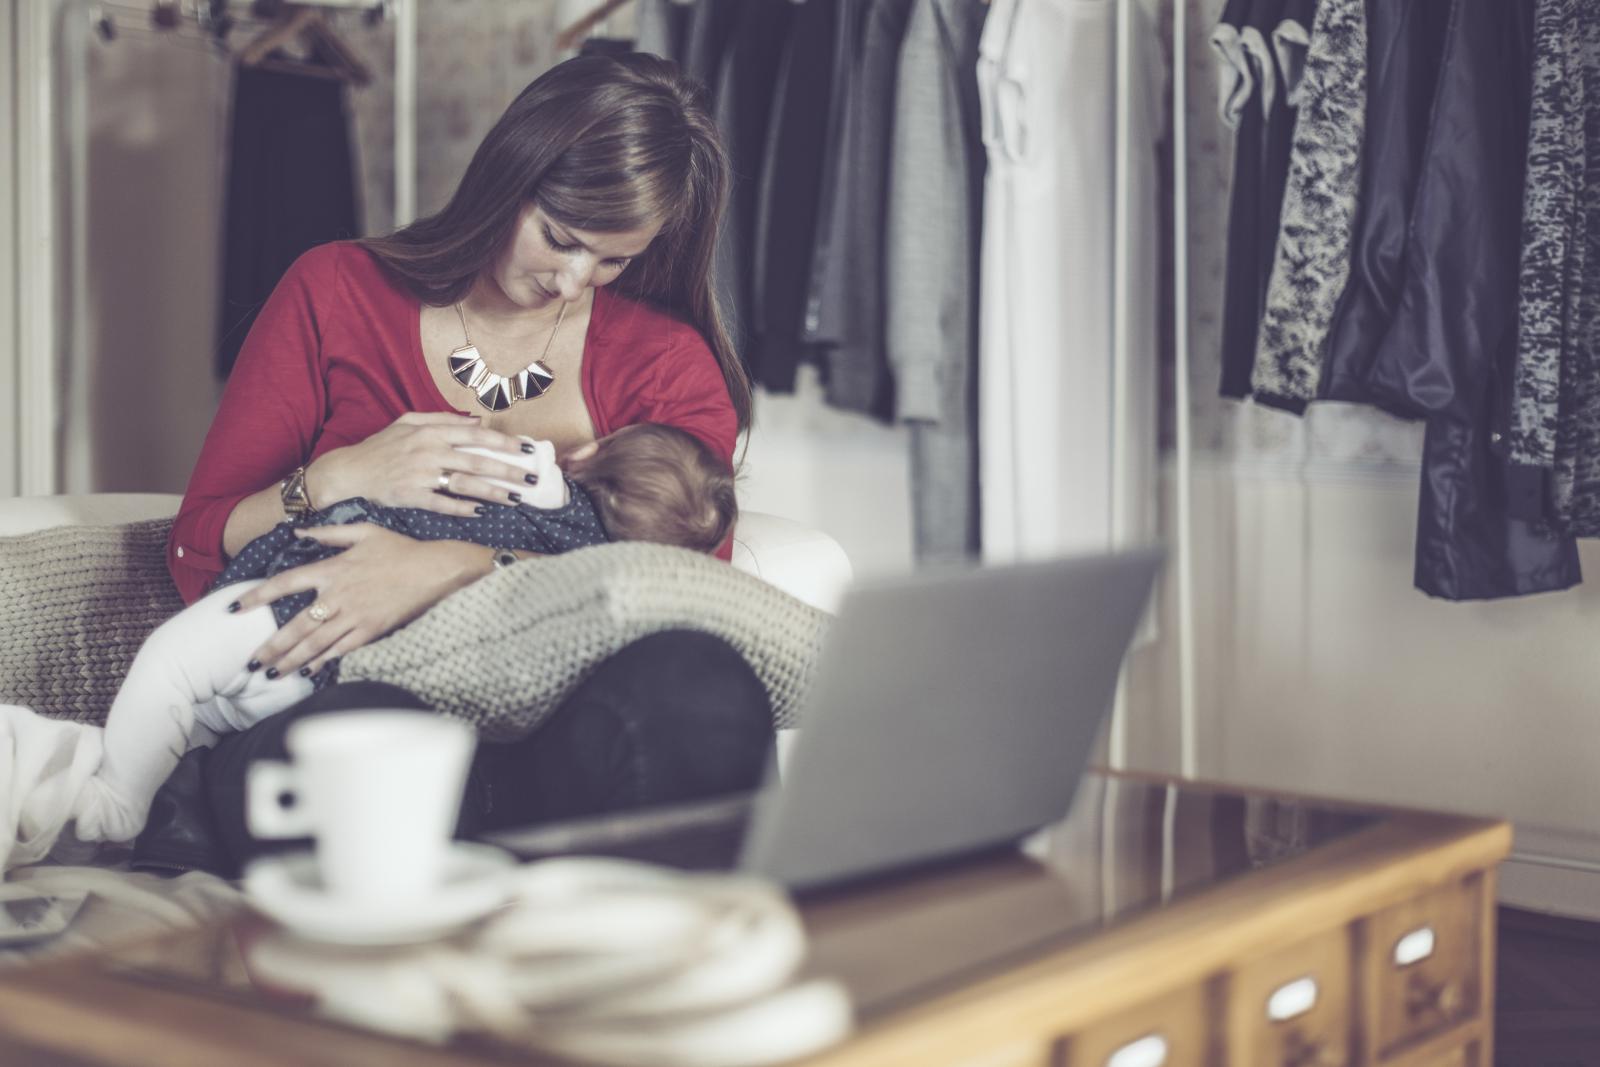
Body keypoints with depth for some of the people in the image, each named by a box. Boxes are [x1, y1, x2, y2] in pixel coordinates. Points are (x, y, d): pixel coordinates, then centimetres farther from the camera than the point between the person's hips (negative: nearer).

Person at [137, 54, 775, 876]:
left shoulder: (666, 358, 13)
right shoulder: (337, 292, 11)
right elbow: (198, 552, 10)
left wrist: (449, 568, -19)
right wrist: (339, 478, -11)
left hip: (546, 727, 2)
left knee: (703, 688, -37)